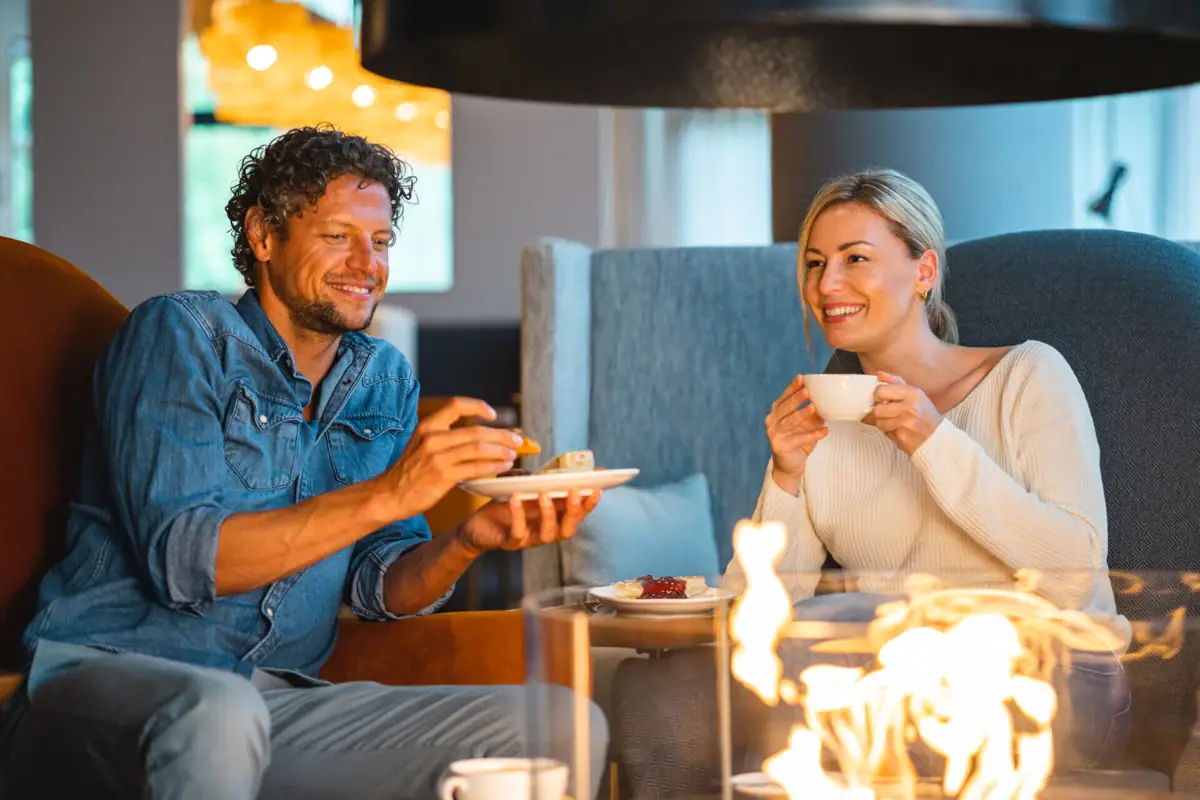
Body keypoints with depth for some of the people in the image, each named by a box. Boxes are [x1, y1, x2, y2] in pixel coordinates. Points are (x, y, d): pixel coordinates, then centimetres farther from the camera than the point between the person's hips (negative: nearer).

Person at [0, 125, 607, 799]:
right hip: (105, 676, -5)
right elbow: (179, 559, -18)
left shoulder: (386, 381, 16)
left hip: (281, 701, 5)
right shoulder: (183, 334, -5)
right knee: (218, 712, -42)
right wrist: (387, 494, -24)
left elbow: (378, 586, 9)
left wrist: (469, 542, -14)